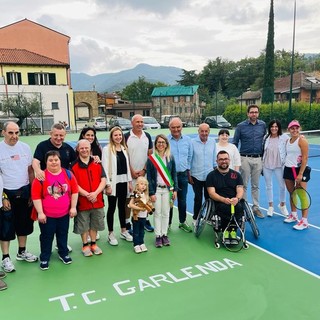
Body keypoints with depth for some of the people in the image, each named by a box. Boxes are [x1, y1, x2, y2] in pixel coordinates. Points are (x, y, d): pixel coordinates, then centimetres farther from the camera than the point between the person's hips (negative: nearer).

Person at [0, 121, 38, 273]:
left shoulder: (25, 147, 0)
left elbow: (30, 171, 6)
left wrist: (32, 192, 4)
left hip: (25, 192, 4)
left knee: (24, 223, 16)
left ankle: (22, 252, 33)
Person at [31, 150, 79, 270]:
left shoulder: (68, 174, -5)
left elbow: (74, 191, 2)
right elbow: (36, 196, -12)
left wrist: (73, 207, 0)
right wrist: (40, 212, -13)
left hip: (64, 213, 3)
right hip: (47, 215, -3)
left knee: (63, 234, 19)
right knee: (46, 237, 11)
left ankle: (63, 254, 38)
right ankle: (44, 258, 27)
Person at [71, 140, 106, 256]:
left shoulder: (97, 164, 4)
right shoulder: (73, 166, -5)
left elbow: (103, 180, -1)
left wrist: (95, 193, -16)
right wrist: (87, 194, -19)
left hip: (97, 201, 3)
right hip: (82, 201, -3)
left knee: (95, 224, 15)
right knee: (83, 225, 9)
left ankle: (93, 244, 31)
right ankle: (85, 245, 26)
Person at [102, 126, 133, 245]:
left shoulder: (124, 148, 9)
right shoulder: (107, 149, -8)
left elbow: (127, 166, 12)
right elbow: (105, 168, -11)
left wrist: (130, 181, 9)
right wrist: (107, 185, -15)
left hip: (124, 182, 5)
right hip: (113, 182, -5)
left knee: (122, 206, 14)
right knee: (112, 208, 4)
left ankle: (123, 231, 27)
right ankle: (111, 234, 16)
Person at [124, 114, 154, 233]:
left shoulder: (147, 136, 6)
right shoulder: (126, 137, -5)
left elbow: (150, 155, 6)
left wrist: (144, 170, -3)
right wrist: (132, 171, -9)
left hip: (144, 173, 3)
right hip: (130, 173, -3)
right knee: (128, 198, 3)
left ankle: (145, 220, 22)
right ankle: (127, 223, 13)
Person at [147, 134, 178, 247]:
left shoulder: (170, 158, 4)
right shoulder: (151, 159, -4)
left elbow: (174, 174, 7)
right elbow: (149, 177, -4)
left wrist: (175, 190, 1)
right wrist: (151, 193, -9)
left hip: (167, 189, 2)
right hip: (156, 189, -2)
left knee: (166, 213, 7)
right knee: (157, 213, 3)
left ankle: (164, 234, 19)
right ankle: (158, 236, 12)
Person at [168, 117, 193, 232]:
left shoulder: (187, 140, 3)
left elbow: (189, 157, 12)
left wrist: (188, 171, 13)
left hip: (183, 175, 3)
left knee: (182, 200, 13)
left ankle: (182, 222, 29)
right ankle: (167, 223, 20)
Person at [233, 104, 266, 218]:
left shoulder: (263, 125, 5)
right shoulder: (241, 126, -2)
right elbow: (235, 143, 2)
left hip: (258, 159, 2)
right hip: (245, 158, -2)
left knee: (255, 185, 10)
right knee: (244, 185, 3)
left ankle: (256, 207, 19)